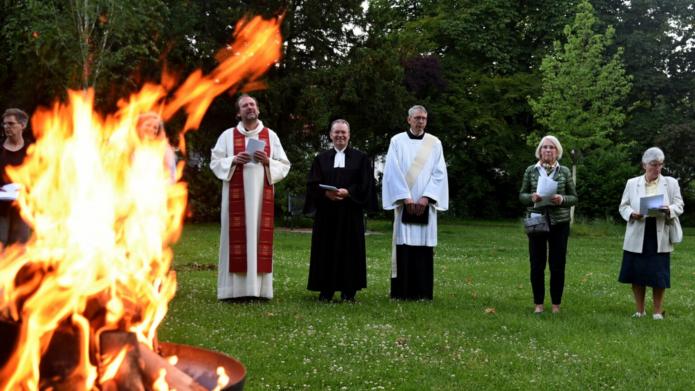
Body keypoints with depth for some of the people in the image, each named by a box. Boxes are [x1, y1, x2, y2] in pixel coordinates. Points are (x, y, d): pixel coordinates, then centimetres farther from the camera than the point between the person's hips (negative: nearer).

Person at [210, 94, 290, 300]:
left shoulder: (270, 135, 10)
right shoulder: (228, 135, 8)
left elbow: (284, 166, 7)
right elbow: (215, 163, 5)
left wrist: (268, 161, -11)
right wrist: (233, 160, -12)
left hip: (261, 196, 1)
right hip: (236, 196, -1)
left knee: (260, 236, -2)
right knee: (236, 237, -4)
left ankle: (258, 287, 1)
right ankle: (235, 288, -1)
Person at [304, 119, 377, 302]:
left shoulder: (360, 158, 7)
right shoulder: (321, 158, 11)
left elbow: (366, 184, -1)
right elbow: (313, 184, 3)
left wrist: (347, 192, -16)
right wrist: (326, 193, -17)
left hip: (350, 213, -1)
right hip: (326, 213, 1)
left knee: (350, 249, 0)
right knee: (326, 249, 0)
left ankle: (348, 290, 7)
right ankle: (326, 290, 6)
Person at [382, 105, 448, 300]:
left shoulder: (435, 143, 8)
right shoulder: (397, 141, 4)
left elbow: (439, 173, 2)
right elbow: (393, 171, -4)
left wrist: (426, 197, -10)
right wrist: (406, 198, -12)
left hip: (426, 203, 1)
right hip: (404, 202, -1)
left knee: (424, 246, 0)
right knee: (404, 245, -3)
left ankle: (422, 291, 5)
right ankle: (401, 291, 3)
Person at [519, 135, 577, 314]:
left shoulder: (565, 172, 4)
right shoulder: (531, 170, 4)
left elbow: (574, 197, 6)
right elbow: (522, 195, 8)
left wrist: (562, 200, -15)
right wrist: (531, 197, -13)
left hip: (559, 223, 0)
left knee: (558, 265, 2)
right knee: (537, 264, 3)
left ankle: (556, 304, 14)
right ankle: (538, 303, 14)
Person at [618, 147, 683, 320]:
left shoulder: (671, 183, 6)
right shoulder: (632, 183, 7)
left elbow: (679, 206, 3)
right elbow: (623, 206, 7)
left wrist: (669, 210, -20)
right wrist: (632, 214, -15)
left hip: (660, 237, -1)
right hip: (637, 237, 1)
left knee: (659, 276, 1)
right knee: (636, 274, 5)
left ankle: (658, 312, 14)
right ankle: (640, 311, 18)